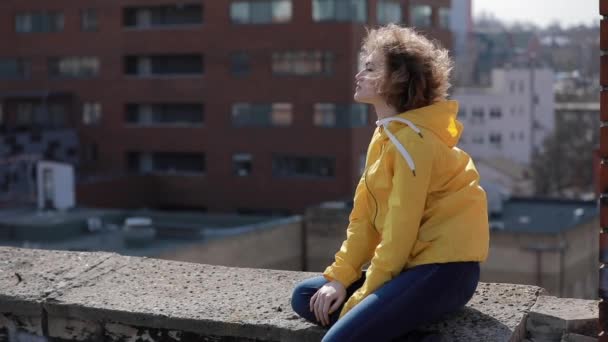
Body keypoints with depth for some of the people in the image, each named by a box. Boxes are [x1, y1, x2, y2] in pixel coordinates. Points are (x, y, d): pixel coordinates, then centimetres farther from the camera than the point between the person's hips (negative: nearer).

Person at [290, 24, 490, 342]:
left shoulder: (412, 140, -17)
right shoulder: (386, 134, 12)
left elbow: (401, 230, -18)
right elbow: (365, 216, 10)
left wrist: (362, 299, -12)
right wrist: (339, 277, 1)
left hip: (443, 268, -9)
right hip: (412, 263, 10)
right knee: (306, 297, 4)